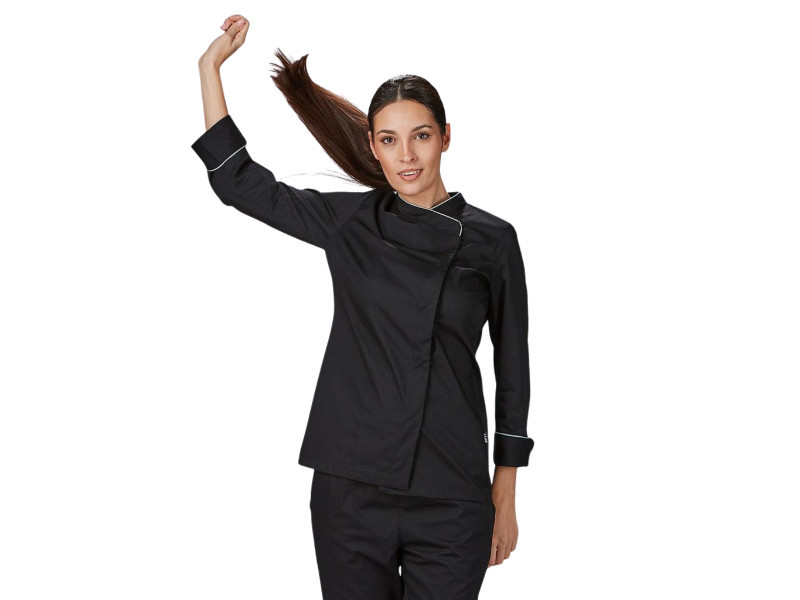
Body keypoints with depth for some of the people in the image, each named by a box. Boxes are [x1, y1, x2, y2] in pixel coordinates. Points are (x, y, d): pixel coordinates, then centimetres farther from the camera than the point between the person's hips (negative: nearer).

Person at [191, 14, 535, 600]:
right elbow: (238, 179, 11)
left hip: (450, 501, -1)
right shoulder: (348, 221, 3)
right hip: (350, 486, 1)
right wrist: (212, 65, 11)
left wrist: (505, 499, 6)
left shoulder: (491, 239, 0)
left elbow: (512, 373, 5)